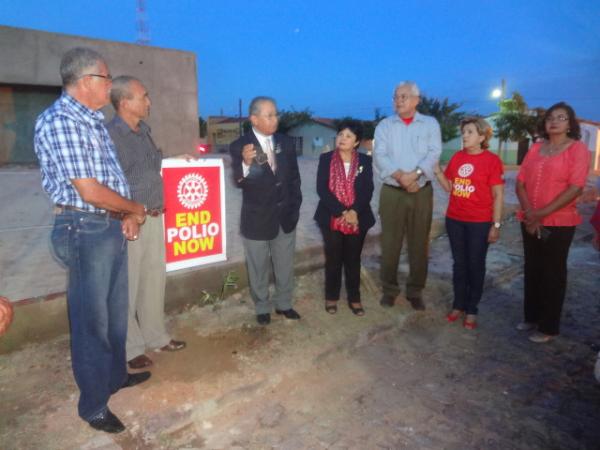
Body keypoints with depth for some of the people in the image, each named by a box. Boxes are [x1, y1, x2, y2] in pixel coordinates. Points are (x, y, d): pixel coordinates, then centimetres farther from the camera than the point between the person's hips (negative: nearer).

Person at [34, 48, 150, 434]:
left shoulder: (94, 120, 13)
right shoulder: (60, 121, -16)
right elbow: (90, 191, -22)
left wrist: (129, 216, 1)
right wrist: (137, 210, -6)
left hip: (113, 226, 9)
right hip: (86, 230, -9)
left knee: (116, 310, 21)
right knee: (92, 318, 5)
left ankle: (116, 375, 42)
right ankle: (93, 405, 24)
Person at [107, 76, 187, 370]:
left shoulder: (144, 131, 12)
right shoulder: (109, 135, -14)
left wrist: (157, 207, 12)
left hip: (154, 218, 8)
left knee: (154, 279, 15)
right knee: (127, 285, 3)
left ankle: (155, 336, 31)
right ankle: (130, 348, 18)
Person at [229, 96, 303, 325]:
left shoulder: (286, 142, -1)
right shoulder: (239, 146, -13)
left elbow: (294, 177, 7)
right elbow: (238, 182, -22)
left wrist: (295, 207, 5)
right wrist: (245, 164, -42)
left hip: (285, 217, 4)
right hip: (257, 219, -3)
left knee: (285, 267, 17)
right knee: (258, 269, 14)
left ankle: (283, 304, 38)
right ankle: (262, 308, 34)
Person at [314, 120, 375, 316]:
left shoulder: (365, 161, 4)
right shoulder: (326, 159, 0)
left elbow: (367, 190, -4)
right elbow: (322, 189, -9)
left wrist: (354, 212, -19)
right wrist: (341, 212, -18)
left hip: (357, 219, 1)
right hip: (331, 218, -1)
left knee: (353, 260, 10)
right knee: (333, 259, 8)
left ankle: (354, 298, 24)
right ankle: (331, 297, 24)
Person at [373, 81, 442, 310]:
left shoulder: (430, 123, 7)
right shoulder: (385, 125, 7)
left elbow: (434, 153, -6)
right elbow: (379, 155, -6)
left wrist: (415, 174, -22)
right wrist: (400, 176, -20)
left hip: (422, 192, 0)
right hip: (392, 192, 0)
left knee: (419, 244, 6)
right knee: (390, 243, 4)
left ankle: (415, 291, 19)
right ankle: (389, 289, 17)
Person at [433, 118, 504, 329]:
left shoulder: (492, 159, -8)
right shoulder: (457, 157, 6)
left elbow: (498, 195, -8)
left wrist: (496, 225, -11)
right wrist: (437, 170, -6)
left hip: (480, 222, -4)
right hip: (454, 220, 4)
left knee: (475, 265, 7)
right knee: (459, 263, 13)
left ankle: (472, 310, 19)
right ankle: (458, 305, 25)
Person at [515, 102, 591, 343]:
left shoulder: (578, 149, -6)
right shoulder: (535, 148, 9)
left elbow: (575, 188, -16)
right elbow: (521, 182, 4)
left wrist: (542, 214, -17)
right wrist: (529, 212, -11)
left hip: (559, 223, -5)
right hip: (529, 222, 5)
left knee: (552, 273, 4)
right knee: (532, 269, 14)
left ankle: (549, 327, 16)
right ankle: (531, 316, 29)